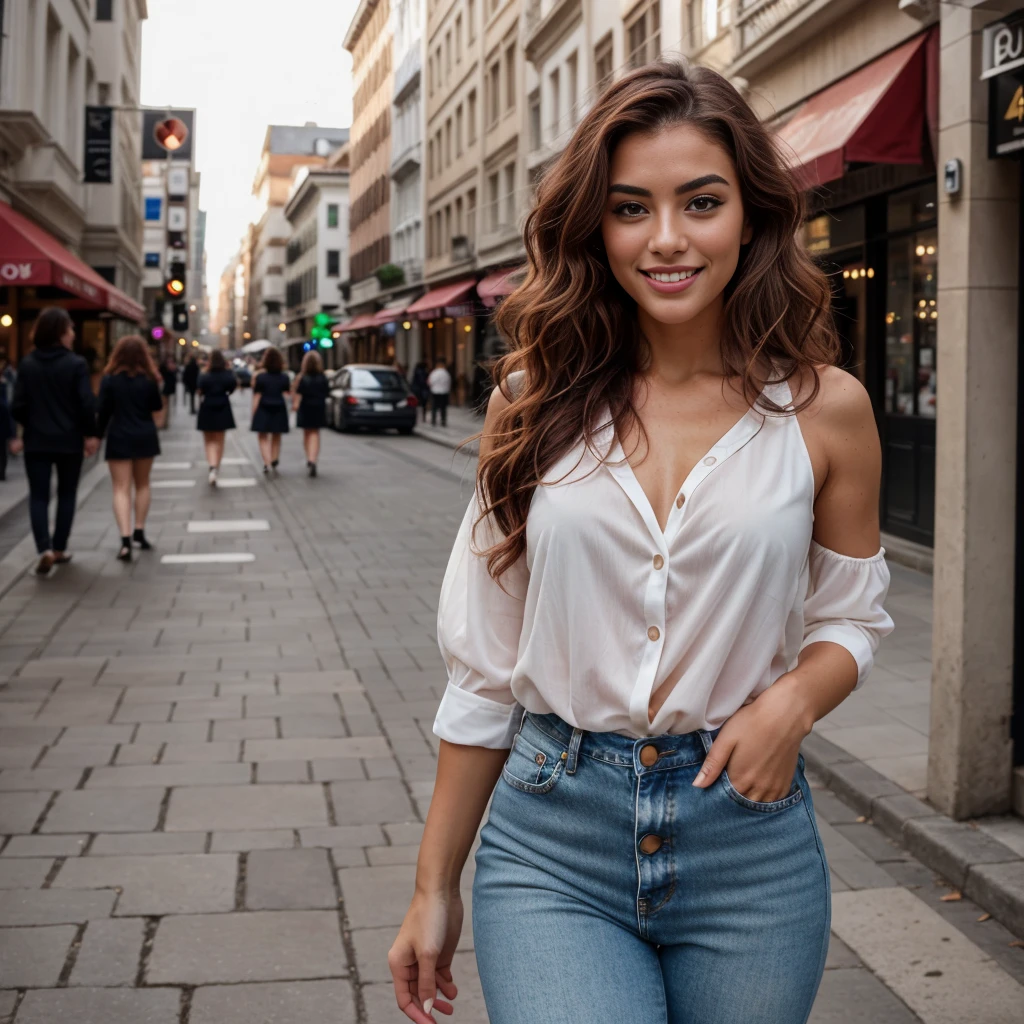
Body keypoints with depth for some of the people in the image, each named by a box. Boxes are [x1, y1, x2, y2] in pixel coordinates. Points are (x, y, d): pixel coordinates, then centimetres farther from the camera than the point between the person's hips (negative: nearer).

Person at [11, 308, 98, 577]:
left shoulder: (27, 364, -2)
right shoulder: (76, 364, -10)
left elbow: (18, 406, -2)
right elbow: (87, 404, -13)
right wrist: (90, 434, 1)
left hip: (36, 441, 1)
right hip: (69, 440, -1)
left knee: (38, 495, 4)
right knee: (66, 494, 14)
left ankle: (44, 549, -13)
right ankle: (59, 549, 19)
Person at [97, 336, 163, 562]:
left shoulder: (110, 379, -7)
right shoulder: (148, 379, -1)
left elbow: (104, 411, -6)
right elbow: (158, 407, 8)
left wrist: (98, 435, 3)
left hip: (119, 438, -2)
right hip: (145, 437, 2)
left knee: (121, 489, -5)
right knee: (142, 484, 19)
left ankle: (126, 540, -19)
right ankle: (139, 532, 22)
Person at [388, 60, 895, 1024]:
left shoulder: (824, 407, -2)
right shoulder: (535, 400, 0)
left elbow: (851, 616, 11)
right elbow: (484, 662, 4)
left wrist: (793, 699, -13)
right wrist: (433, 888, 7)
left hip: (748, 840, 1)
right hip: (551, 845, 0)